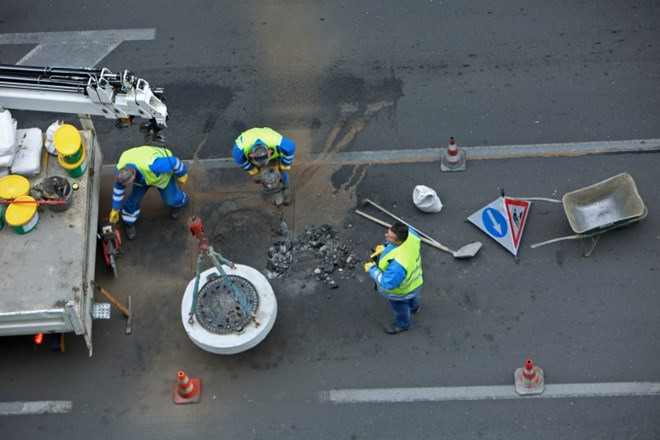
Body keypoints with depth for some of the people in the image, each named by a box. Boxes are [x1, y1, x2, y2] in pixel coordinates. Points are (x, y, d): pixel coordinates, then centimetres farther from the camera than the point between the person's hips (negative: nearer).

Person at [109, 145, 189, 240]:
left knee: (170, 198, 10)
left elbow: (173, 162, -34)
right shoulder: (120, 170, -32)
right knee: (135, 197, -1)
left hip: (163, 171, -3)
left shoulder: (151, 165, -51)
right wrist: (115, 209, 0)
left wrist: (182, 174, -14)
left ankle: (180, 202, 48)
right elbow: (118, 189, -11)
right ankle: (129, 222, 29)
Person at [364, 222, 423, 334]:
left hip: (400, 288, -6)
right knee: (411, 296, 40)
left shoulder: (398, 263, -51)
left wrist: (372, 269, -23)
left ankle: (403, 324, 60)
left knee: (400, 306, 29)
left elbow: (388, 283, -36)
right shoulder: (410, 233, -31)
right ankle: (413, 307, 73)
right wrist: (385, 247, -14)